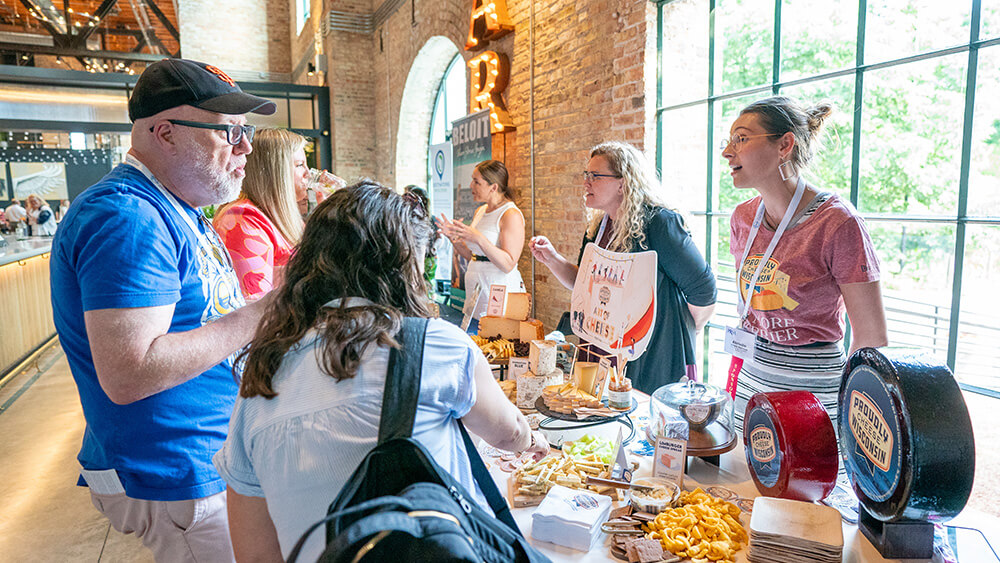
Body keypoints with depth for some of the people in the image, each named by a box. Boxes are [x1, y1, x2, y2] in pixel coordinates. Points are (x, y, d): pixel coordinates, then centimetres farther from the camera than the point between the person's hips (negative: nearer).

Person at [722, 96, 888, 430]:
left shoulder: (837, 223, -17)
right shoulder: (743, 217, 2)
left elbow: (871, 339, -12)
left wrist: (851, 422, -9)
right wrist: (738, 371, 14)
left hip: (812, 388, -5)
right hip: (751, 376, 6)